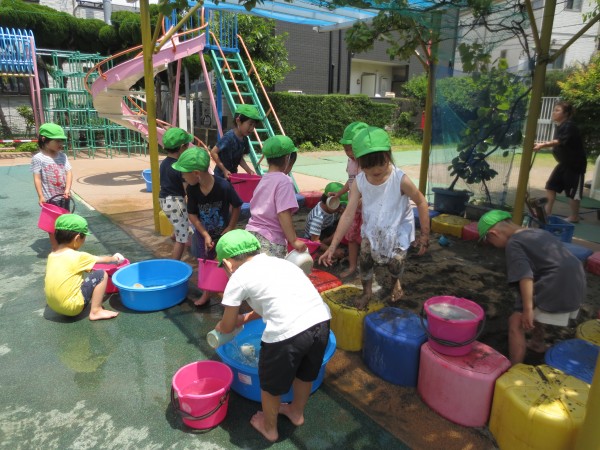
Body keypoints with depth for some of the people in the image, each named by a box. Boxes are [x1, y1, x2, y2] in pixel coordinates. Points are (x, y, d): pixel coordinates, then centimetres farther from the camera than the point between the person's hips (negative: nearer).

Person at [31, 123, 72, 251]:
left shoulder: (62, 156, 4)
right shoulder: (38, 158, -9)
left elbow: (69, 173, -3)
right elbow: (37, 178, -11)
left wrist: (67, 190, -17)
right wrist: (41, 196, -16)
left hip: (64, 197, 4)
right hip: (50, 198, -4)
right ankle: (56, 249, 15)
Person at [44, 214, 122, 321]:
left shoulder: (52, 255, 4)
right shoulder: (78, 257, -14)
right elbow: (101, 260, 3)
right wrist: (113, 259, 25)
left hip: (53, 305, 8)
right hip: (71, 307, -8)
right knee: (101, 275, -4)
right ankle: (95, 311, -3)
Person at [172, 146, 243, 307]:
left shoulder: (223, 186, -31)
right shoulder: (192, 189, -20)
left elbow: (237, 206, -15)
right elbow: (192, 214, -11)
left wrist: (230, 228, -15)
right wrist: (205, 235, -17)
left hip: (223, 233, -3)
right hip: (203, 233, 3)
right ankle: (206, 294, 34)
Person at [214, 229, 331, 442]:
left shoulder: (238, 278, 7)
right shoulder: (279, 262, 24)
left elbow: (227, 326, 16)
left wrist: (219, 327, 39)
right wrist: (246, 317, 47)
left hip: (287, 333, -6)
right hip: (320, 321, 7)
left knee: (270, 384, 23)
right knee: (305, 374, 33)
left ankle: (269, 428, 46)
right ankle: (297, 412, 57)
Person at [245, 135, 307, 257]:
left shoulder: (264, 179, 11)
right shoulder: (284, 181, -12)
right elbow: (283, 214, -20)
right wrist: (294, 241, -18)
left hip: (251, 233, 8)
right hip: (271, 241, -8)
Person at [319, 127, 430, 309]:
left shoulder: (400, 180, -30)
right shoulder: (359, 182, -21)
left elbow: (421, 202, -14)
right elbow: (348, 214, -20)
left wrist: (424, 234, -9)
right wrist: (332, 246, -22)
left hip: (398, 229, -2)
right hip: (372, 229, 2)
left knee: (395, 261, -6)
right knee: (365, 259, -1)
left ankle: (395, 282, 33)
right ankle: (366, 292, 29)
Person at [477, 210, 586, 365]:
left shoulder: (513, 244, -7)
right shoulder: (538, 232, 20)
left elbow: (525, 277, -20)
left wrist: (527, 309, -23)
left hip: (556, 288, -10)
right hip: (576, 284, 10)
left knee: (516, 323, -6)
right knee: (535, 311, 33)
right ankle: (537, 343, 53)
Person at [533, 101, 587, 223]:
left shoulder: (569, 126, -21)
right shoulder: (560, 126, 6)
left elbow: (559, 142, -39)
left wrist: (542, 145, -51)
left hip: (575, 164, -9)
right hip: (564, 162, 9)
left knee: (573, 191, 0)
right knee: (551, 185, 8)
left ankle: (574, 217, 13)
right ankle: (547, 211, 14)